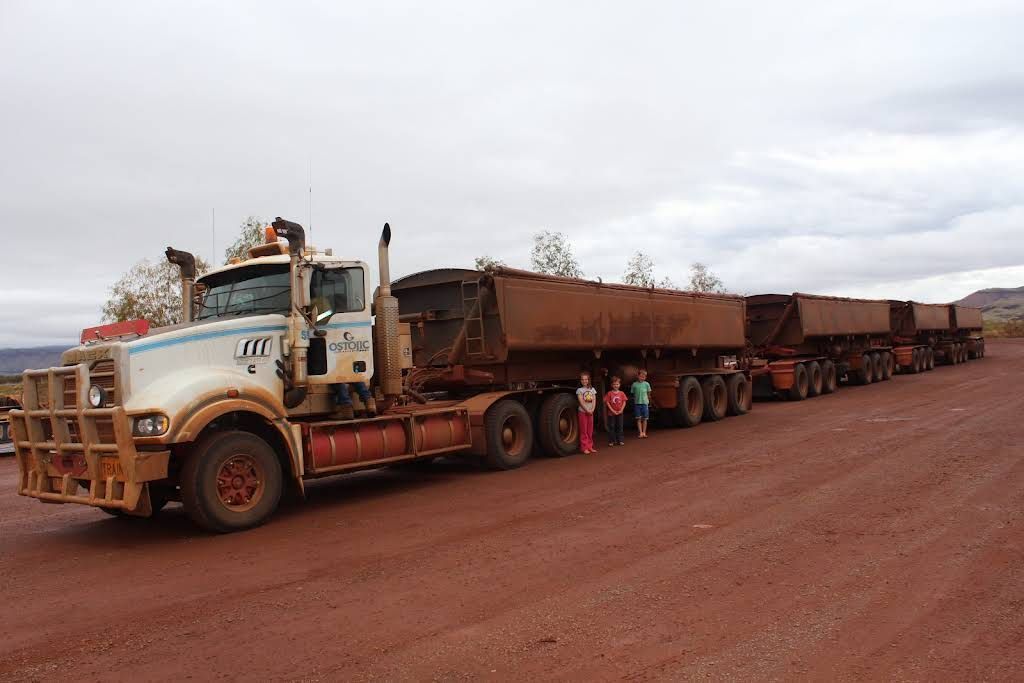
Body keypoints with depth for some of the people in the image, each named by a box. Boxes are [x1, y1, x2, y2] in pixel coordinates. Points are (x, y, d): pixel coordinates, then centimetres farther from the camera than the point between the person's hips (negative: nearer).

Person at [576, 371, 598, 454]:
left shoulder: (592, 389, 8)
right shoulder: (579, 390, -4)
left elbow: (594, 401, 1)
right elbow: (581, 402, -13)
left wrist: (592, 410, -13)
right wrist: (587, 410, -20)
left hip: (591, 412, 4)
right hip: (583, 412, -4)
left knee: (590, 430, 8)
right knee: (584, 430, -3)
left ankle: (590, 446, 14)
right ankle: (584, 447, -1)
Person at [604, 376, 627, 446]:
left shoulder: (621, 393, 2)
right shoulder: (609, 393, -5)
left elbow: (624, 402, 2)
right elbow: (607, 403, -7)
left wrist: (621, 410, -9)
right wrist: (612, 411, -13)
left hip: (620, 413, 2)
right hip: (611, 413, -2)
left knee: (620, 427, 8)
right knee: (611, 427, 3)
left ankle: (620, 440, 15)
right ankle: (611, 441, 8)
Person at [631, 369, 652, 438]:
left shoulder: (646, 384, 0)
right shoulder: (634, 384, 0)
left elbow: (649, 394, 8)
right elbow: (633, 394, 6)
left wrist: (647, 400, 9)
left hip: (645, 403, 0)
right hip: (637, 403, 0)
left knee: (644, 419, 4)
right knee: (638, 419, 0)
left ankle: (644, 433, 12)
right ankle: (640, 433, 4)